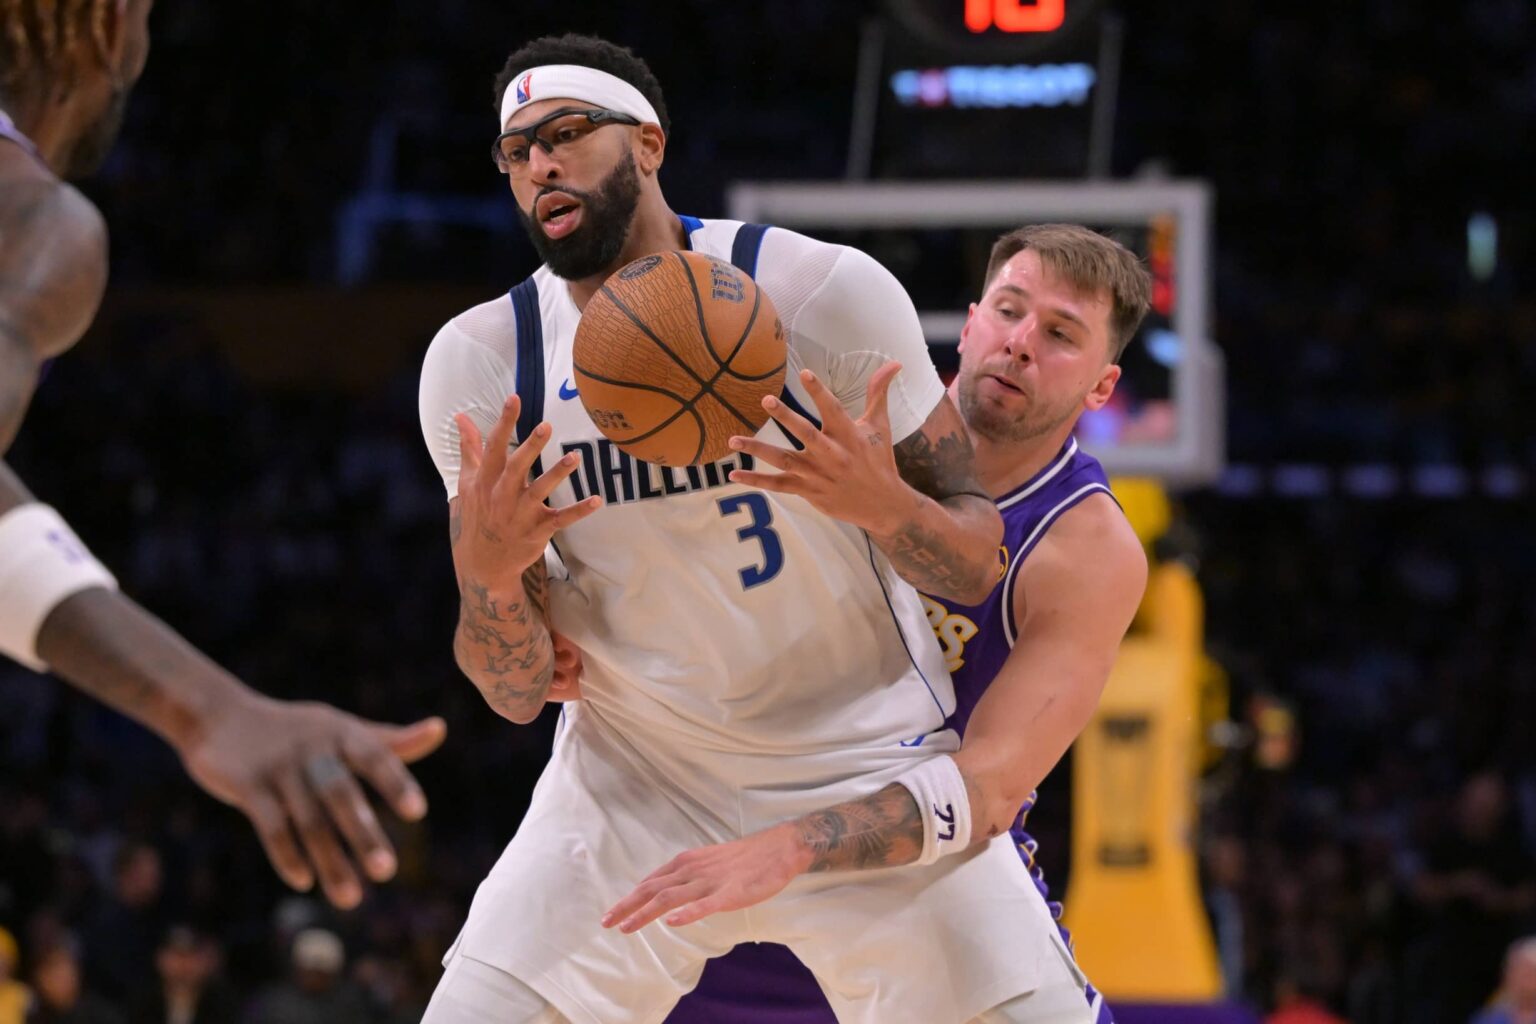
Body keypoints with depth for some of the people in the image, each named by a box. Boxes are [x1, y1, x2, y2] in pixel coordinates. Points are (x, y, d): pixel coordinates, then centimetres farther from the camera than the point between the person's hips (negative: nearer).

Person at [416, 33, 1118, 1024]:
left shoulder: (828, 293, -15)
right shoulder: (477, 364, -8)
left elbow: (976, 566, -7)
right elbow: (516, 694, -5)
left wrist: (885, 506, -30)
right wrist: (488, 572, -27)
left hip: (870, 769, -1)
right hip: (636, 783, 1)